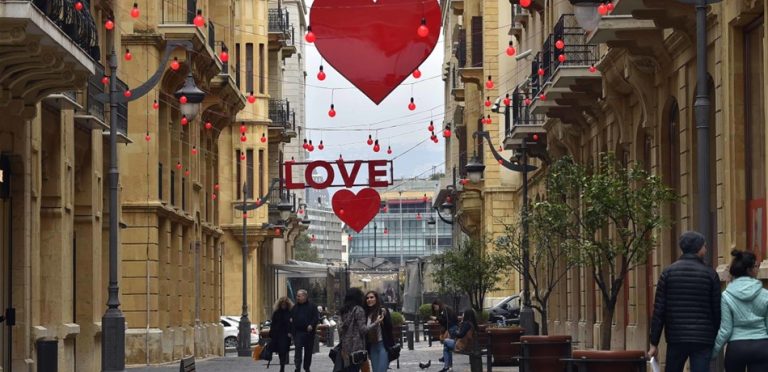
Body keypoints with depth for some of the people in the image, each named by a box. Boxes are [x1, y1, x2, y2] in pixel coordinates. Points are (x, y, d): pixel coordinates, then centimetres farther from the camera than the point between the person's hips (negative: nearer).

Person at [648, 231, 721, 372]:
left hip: (676, 339, 1)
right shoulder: (709, 274, 0)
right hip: (702, 339, -1)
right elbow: (717, 311, 2)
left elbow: (659, 310, -1)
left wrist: (654, 343, 2)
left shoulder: (668, 272, 2)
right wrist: (717, 341, 13)